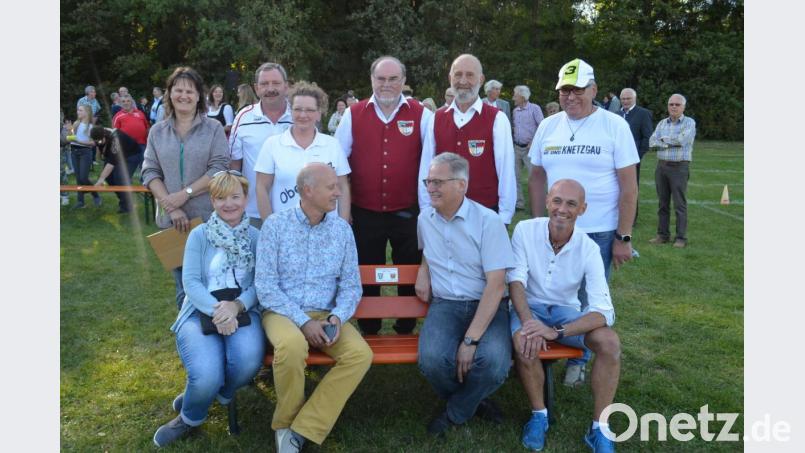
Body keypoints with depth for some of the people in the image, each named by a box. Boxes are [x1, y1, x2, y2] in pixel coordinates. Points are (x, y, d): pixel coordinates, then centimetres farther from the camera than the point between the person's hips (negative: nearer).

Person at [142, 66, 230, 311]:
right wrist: (171, 207, -10)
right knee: (183, 285, 12)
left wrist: (184, 194, -15)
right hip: (171, 219, 3)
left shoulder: (213, 128, 1)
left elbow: (219, 169, -9)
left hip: (208, 217, -3)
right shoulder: (157, 131, 9)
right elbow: (150, 172, 3)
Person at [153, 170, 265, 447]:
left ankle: (210, 401, 6)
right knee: (207, 376, -28)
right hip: (201, 311, -1)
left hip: (243, 310, 1)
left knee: (249, 361, -31)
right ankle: (190, 417, 10)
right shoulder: (199, 235, 7)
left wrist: (237, 306, -20)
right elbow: (190, 281, -3)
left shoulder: (256, 237, 10)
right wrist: (215, 310, -19)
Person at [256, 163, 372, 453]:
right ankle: (285, 422, -7)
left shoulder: (342, 229, 5)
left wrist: (338, 317, -14)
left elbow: (351, 284, 5)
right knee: (293, 346, -36)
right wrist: (303, 321, -18)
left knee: (361, 354, -23)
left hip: (325, 315, 4)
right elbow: (266, 286, -10)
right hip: (282, 312, -3)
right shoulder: (275, 225, -6)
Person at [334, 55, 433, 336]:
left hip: (407, 213, 0)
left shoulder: (421, 115, 0)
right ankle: (368, 331, 31)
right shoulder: (353, 115, 3)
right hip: (364, 214, 1)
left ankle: (406, 329, 30)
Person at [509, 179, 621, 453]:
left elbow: (604, 311, -23)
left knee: (610, 342, -24)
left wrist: (556, 332, -36)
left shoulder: (588, 248, -15)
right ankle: (539, 414, -6)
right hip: (528, 306, -1)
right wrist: (529, 322, -34)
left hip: (565, 309, 1)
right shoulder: (525, 230, -14)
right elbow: (516, 281, -16)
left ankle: (598, 428, -8)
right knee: (525, 345, -34)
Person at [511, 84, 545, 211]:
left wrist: (534, 142, -15)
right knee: (514, 175, 6)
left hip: (529, 147, -6)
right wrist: (513, 139, 8)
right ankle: (519, 202, 14)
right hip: (516, 147, 6)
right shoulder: (515, 111, 13)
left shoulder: (535, 108, -5)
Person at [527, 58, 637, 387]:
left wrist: (623, 237, -9)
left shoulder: (614, 126, -5)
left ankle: (578, 360, 27)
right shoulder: (548, 126, 5)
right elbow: (537, 178, 10)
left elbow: (629, 185, -6)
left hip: (600, 233, -2)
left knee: (589, 302, 8)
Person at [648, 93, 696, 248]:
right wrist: (671, 142, -12)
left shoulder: (689, 122, -1)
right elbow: (652, 142, 0)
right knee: (663, 203, 9)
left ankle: (681, 238, 2)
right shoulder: (662, 123, 12)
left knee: (680, 204, -3)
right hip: (661, 166, 5)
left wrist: (664, 139, -4)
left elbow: (682, 139, -18)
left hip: (679, 167, -5)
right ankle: (663, 234, 16)